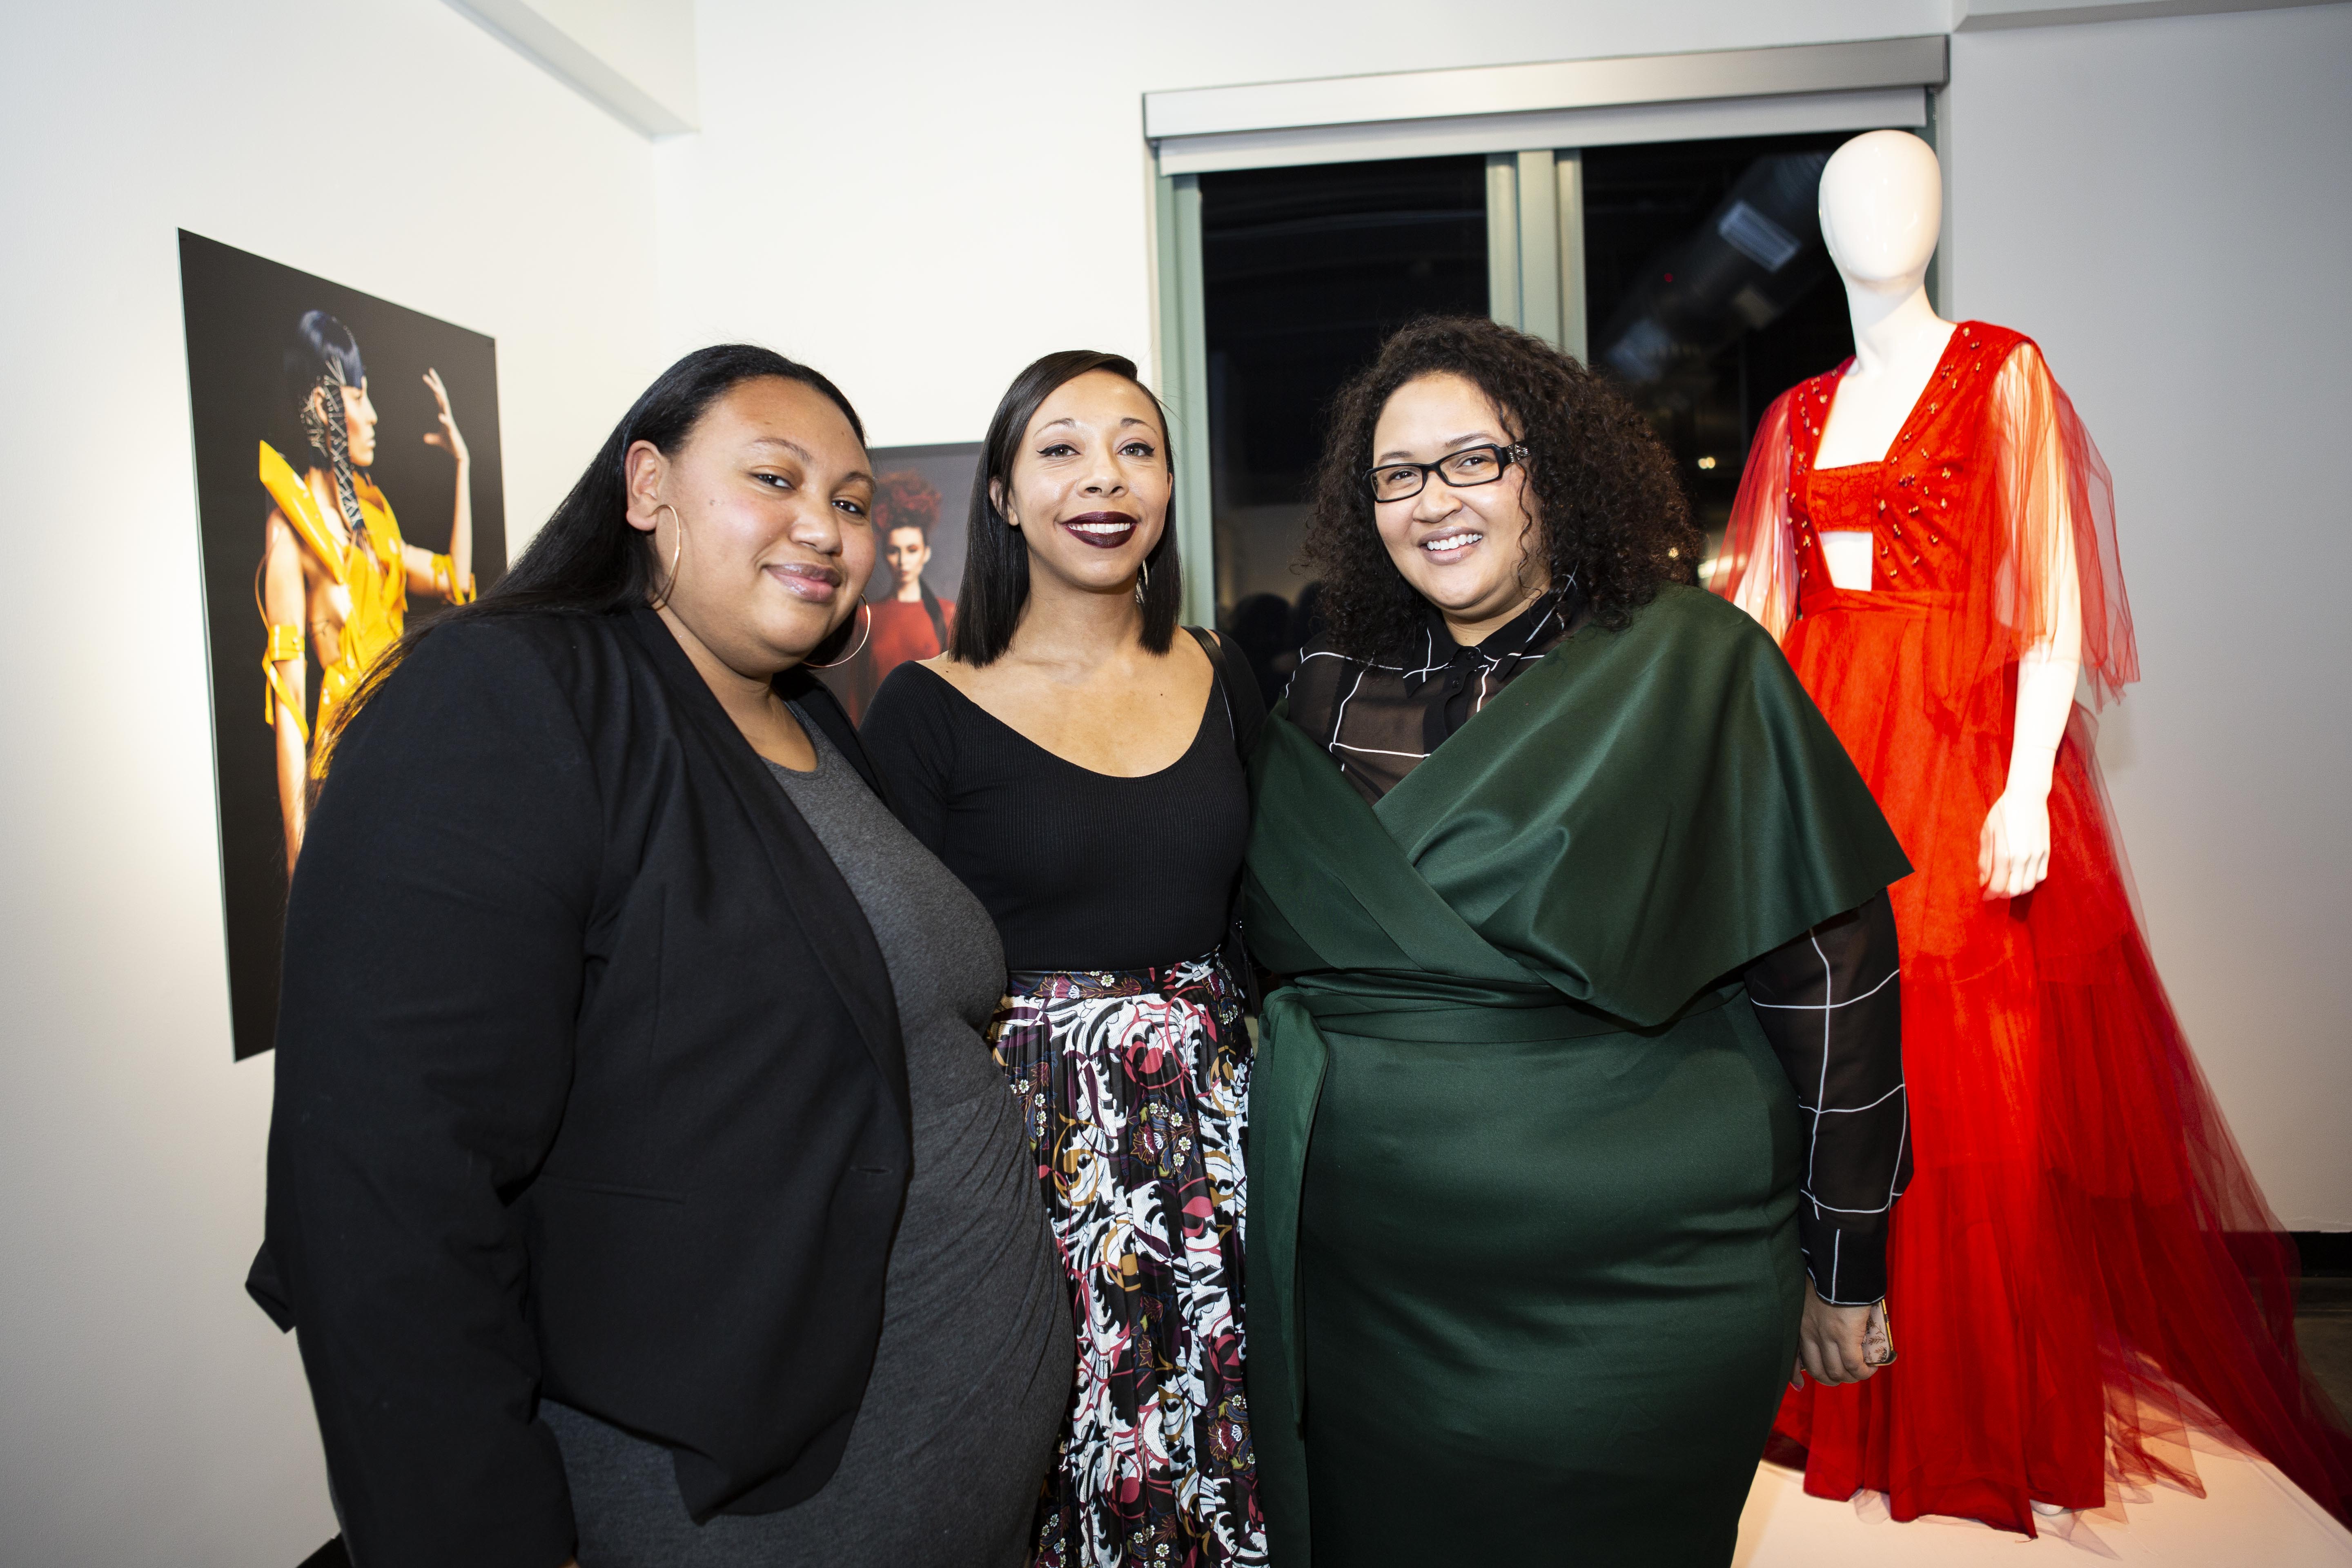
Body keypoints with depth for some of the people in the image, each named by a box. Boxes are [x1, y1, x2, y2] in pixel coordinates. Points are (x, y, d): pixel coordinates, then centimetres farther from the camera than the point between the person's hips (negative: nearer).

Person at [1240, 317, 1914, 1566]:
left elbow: (1830, 971, -7)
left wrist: (1844, 1267, -5)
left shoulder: (1692, 666, -7)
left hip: (1624, 1285, -3)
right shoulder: (1334, 686, 3)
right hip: (1356, 1271, 4)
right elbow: (1276, 939, 13)